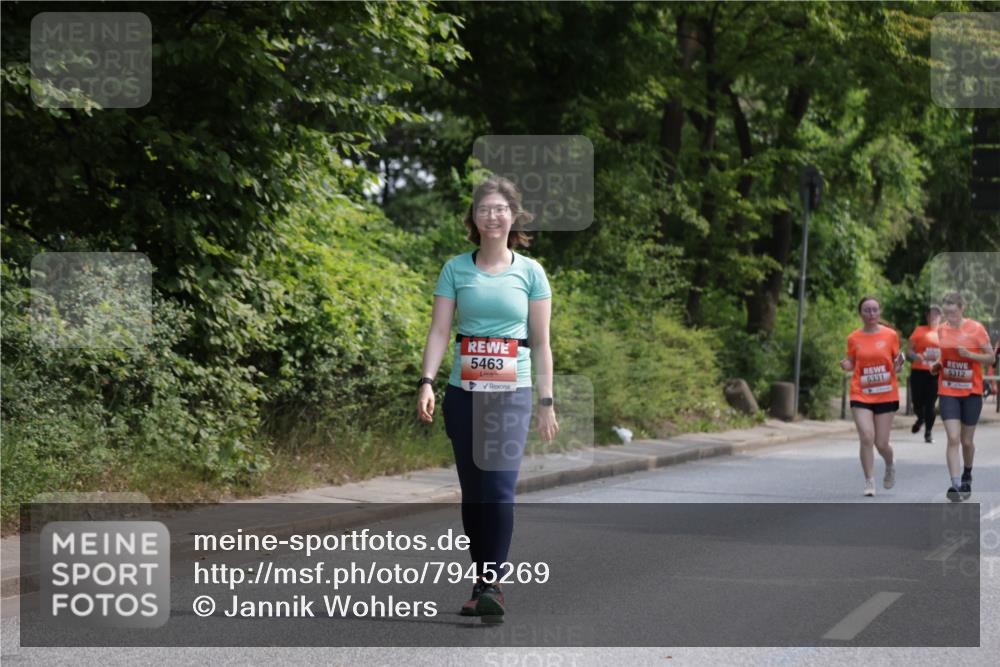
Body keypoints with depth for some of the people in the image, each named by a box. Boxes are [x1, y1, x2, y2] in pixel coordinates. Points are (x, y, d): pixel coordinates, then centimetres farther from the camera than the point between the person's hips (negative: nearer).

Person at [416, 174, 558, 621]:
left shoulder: (530, 272, 4)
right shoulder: (456, 269, 6)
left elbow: (541, 344, 6)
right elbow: (439, 330, 2)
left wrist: (547, 403, 3)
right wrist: (426, 383, -12)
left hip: (511, 392, -2)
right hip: (463, 392, 2)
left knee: (499, 486, -15)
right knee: (472, 491, 6)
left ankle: (491, 585, -16)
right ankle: (482, 583, 14)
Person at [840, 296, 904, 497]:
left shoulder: (890, 335, 0)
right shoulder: (854, 338, 2)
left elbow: (896, 365, 8)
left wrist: (898, 366, -15)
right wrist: (846, 365, -10)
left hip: (886, 395, 0)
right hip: (861, 395, 0)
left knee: (881, 443, 2)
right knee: (866, 438, -14)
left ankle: (890, 465, 37)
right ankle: (869, 482, -3)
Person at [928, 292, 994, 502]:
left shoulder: (976, 329, -8)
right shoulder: (941, 330, 3)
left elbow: (990, 357, -4)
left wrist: (969, 354, -20)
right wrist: (936, 365, -2)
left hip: (971, 392, -1)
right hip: (948, 392, 1)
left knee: (967, 441, 9)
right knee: (953, 439, -13)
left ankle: (967, 475, 36)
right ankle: (955, 485, -16)